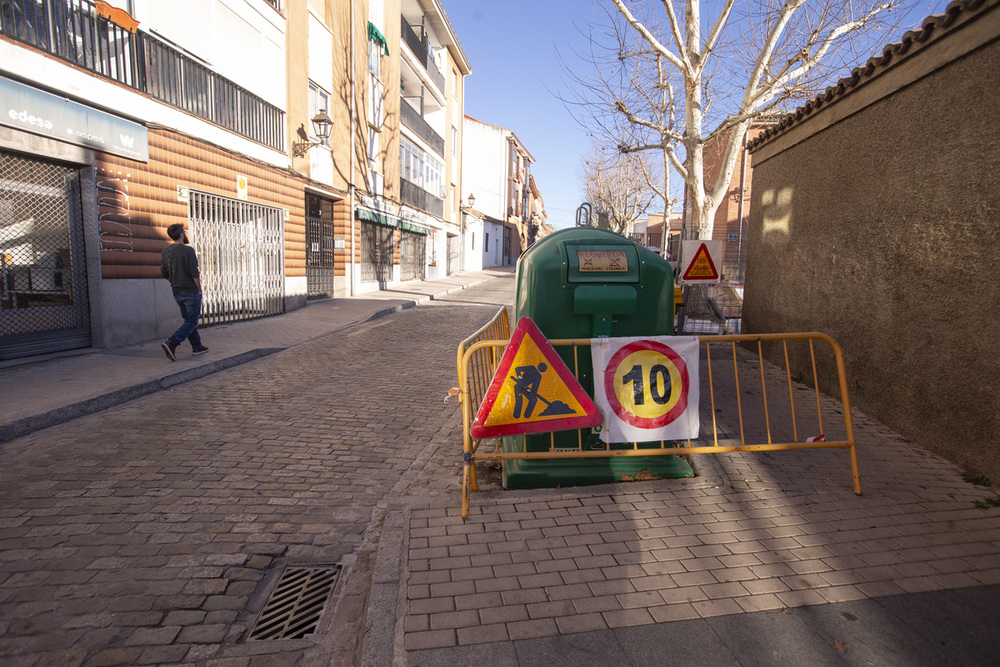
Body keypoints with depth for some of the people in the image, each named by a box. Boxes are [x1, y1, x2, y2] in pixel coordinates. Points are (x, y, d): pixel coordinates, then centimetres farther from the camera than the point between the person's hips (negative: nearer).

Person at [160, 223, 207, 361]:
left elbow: (164, 273, 10)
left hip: (177, 291, 7)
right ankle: (171, 343, -17)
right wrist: (199, 289, -8)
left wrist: (175, 283, 20)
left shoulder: (166, 251, 5)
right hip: (191, 291, -7)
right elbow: (194, 273, -18)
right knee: (192, 321, -3)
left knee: (188, 319, 17)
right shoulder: (188, 250, -16)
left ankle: (197, 346, 23)